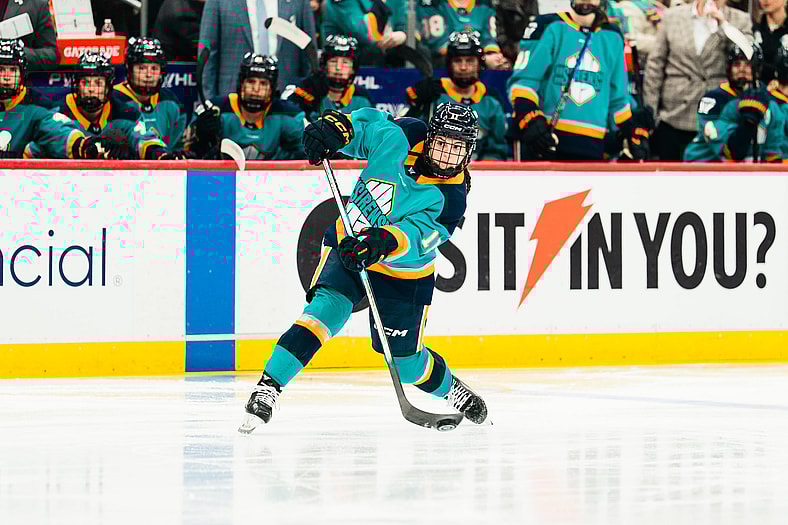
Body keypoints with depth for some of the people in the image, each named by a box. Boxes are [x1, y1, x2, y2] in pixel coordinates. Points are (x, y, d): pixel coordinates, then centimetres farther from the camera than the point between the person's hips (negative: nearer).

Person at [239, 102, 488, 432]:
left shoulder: (450, 198, -24)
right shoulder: (402, 137, -16)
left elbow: (418, 235, -36)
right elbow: (365, 123, -1)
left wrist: (383, 243, -54)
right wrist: (335, 127, -22)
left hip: (402, 274, -1)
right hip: (347, 244, 1)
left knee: (404, 360, 7)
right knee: (327, 308, -25)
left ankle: (450, 389, 39)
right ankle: (268, 387, -28)